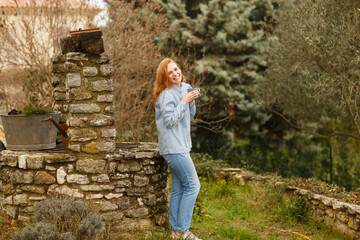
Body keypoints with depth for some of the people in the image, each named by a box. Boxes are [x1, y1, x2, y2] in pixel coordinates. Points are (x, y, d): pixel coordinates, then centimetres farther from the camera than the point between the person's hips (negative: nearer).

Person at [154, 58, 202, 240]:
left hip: (180, 146, 9)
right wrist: (184, 101, -18)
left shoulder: (184, 88, 13)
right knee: (192, 186, -10)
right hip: (174, 147, -9)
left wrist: (192, 102, 1)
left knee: (179, 190, 10)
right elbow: (170, 120, -19)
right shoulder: (166, 95, -13)